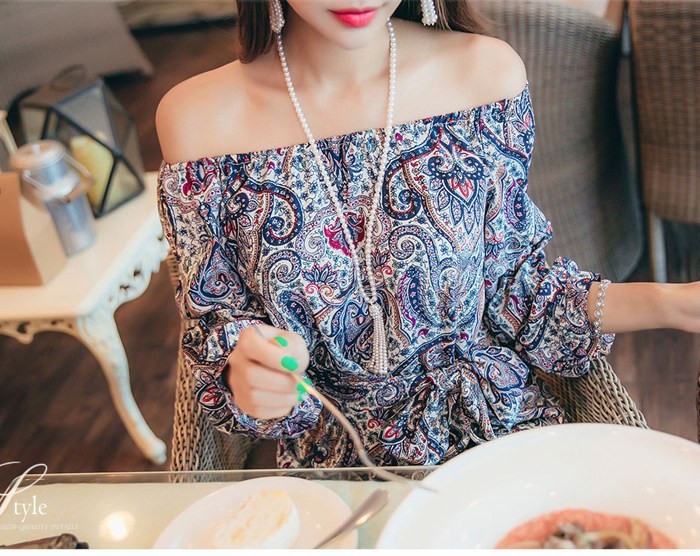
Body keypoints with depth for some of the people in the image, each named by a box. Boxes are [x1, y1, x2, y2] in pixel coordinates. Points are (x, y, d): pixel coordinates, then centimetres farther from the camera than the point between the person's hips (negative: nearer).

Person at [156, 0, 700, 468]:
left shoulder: (488, 71, -8)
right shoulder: (198, 118, -11)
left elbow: (510, 287, 2)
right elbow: (218, 327, 0)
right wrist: (244, 371, -23)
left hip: (498, 423, 2)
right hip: (332, 451, 0)